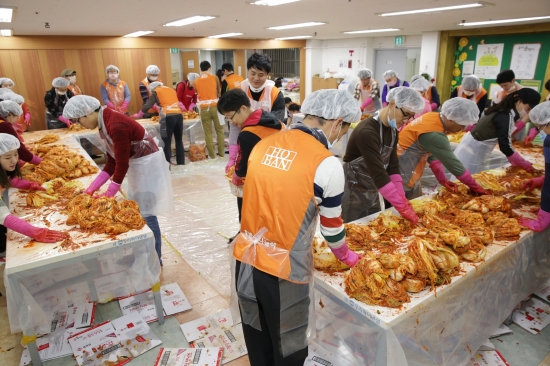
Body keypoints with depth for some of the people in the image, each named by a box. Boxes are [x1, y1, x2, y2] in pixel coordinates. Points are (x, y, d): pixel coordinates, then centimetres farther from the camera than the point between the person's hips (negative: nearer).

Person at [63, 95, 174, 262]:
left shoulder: (116, 126, -26)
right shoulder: (105, 124, 5)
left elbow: (122, 164, -22)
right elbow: (112, 162, 7)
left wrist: (108, 195, -13)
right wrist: (92, 188, 2)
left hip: (148, 165, -10)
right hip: (137, 165, 10)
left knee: (146, 215, -2)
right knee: (138, 213, 15)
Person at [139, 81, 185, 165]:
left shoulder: (156, 92, 11)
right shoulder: (172, 90, 25)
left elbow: (148, 106, 4)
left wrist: (139, 114, 19)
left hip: (168, 117, -5)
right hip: (179, 115, 5)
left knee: (167, 143, 0)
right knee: (179, 141, 14)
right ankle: (181, 163, 19)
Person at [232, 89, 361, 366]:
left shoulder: (265, 144, 1)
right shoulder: (327, 164, -15)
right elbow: (331, 228, -4)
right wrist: (347, 256, 17)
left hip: (246, 257, 6)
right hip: (284, 269, -5)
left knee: (257, 338, 26)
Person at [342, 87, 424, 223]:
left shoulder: (393, 129, 1)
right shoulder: (367, 131, -27)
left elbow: (393, 166, -1)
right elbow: (379, 174, -31)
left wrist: (402, 198, -10)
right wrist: (403, 207, -29)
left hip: (372, 192, 8)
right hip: (352, 192, -8)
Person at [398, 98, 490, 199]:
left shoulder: (434, 116, -1)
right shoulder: (434, 135, -28)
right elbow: (453, 164, -20)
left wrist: (442, 179, 3)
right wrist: (475, 187, -8)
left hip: (409, 172, 9)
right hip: (402, 173, -9)